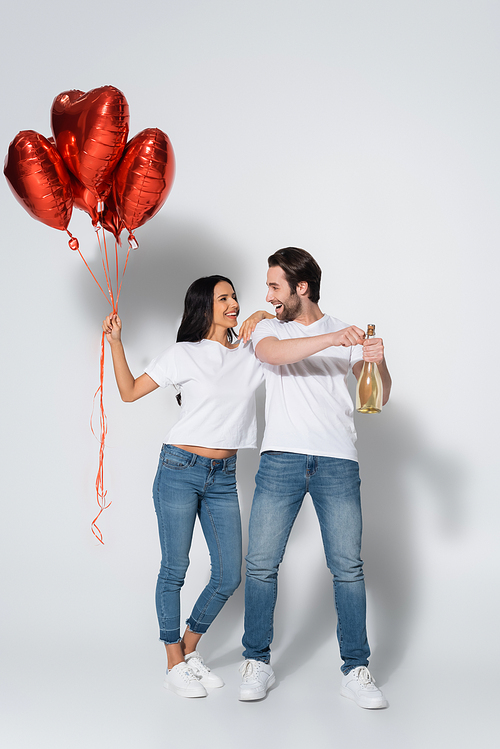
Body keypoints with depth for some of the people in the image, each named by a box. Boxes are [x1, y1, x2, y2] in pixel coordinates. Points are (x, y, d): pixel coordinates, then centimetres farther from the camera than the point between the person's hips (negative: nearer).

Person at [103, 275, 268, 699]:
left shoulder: (251, 355, 9)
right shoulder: (184, 354, 0)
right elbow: (130, 392, 3)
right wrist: (116, 342, -6)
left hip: (223, 477, 4)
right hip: (180, 470, -4)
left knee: (229, 576, 3)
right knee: (174, 570, 0)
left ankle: (190, 648, 25)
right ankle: (175, 664, 14)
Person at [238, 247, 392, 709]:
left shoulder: (347, 334, 12)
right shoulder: (268, 329, 12)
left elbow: (379, 397, 6)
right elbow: (273, 353, -14)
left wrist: (379, 363, -15)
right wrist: (331, 339, -25)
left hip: (338, 463, 0)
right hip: (282, 459, 0)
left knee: (348, 567, -1)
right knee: (261, 563, -2)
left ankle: (356, 670, 9)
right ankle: (257, 664, 12)